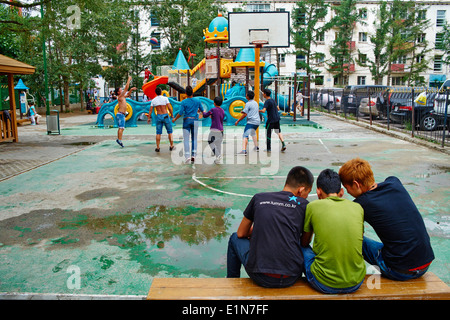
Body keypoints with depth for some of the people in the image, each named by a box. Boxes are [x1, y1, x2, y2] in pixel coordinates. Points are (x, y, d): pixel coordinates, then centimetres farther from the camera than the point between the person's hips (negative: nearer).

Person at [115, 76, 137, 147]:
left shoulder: (122, 97, 15)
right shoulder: (120, 97, -9)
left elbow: (128, 94, 35)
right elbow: (126, 88, -12)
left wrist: (131, 89, 20)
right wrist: (129, 80, -5)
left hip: (122, 114, 10)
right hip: (120, 114, -10)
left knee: (120, 128, 12)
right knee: (121, 128, -15)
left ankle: (118, 139, 17)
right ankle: (120, 140, -19)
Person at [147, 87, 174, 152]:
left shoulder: (153, 100, 2)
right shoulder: (165, 98, -7)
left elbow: (150, 110, 3)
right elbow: (169, 108, -11)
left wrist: (149, 118, 10)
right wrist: (172, 115, 3)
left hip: (158, 117, 3)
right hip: (166, 116, -2)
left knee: (158, 133, 7)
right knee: (170, 131, 10)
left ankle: (157, 147, 5)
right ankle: (171, 146, 12)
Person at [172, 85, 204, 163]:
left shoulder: (184, 102, -7)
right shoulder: (197, 101, 2)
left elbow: (180, 113, -8)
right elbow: (202, 110, 15)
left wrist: (174, 119, 8)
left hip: (186, 120, -2)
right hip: (195, 120, 2)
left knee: (186, 139, 1)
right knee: (194, 139, 8)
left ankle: (187, 156, -6)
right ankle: (193, 155, 2)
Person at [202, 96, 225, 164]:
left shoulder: (213, 110, -8)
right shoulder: (223, 111, 10)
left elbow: (205, 115, 1)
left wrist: (203, 112, 23)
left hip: (214, 130, -6)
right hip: (221, 130, 6)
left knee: (211, 142, 6)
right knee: (218, 144, 11)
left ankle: (218, 155, -10)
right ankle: (218, 160, 12)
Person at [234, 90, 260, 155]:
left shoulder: (248, 104, -8)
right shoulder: (256, 103, 17)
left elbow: (245, 114, -13)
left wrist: (238, 121, -6)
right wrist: (244, 111, 31)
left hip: (251, 122, -9)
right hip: (257, 121, 9)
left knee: (245, 136, -15)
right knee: (253, 133, 32)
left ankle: (244, 150, -31)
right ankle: (256, 147, 39)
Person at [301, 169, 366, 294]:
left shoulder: (313, 206, -4)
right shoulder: (357, 207, 4)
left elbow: (304, 243, 11)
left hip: (325, 285, -3)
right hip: (356, 283, 4)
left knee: (302, 248, 20)